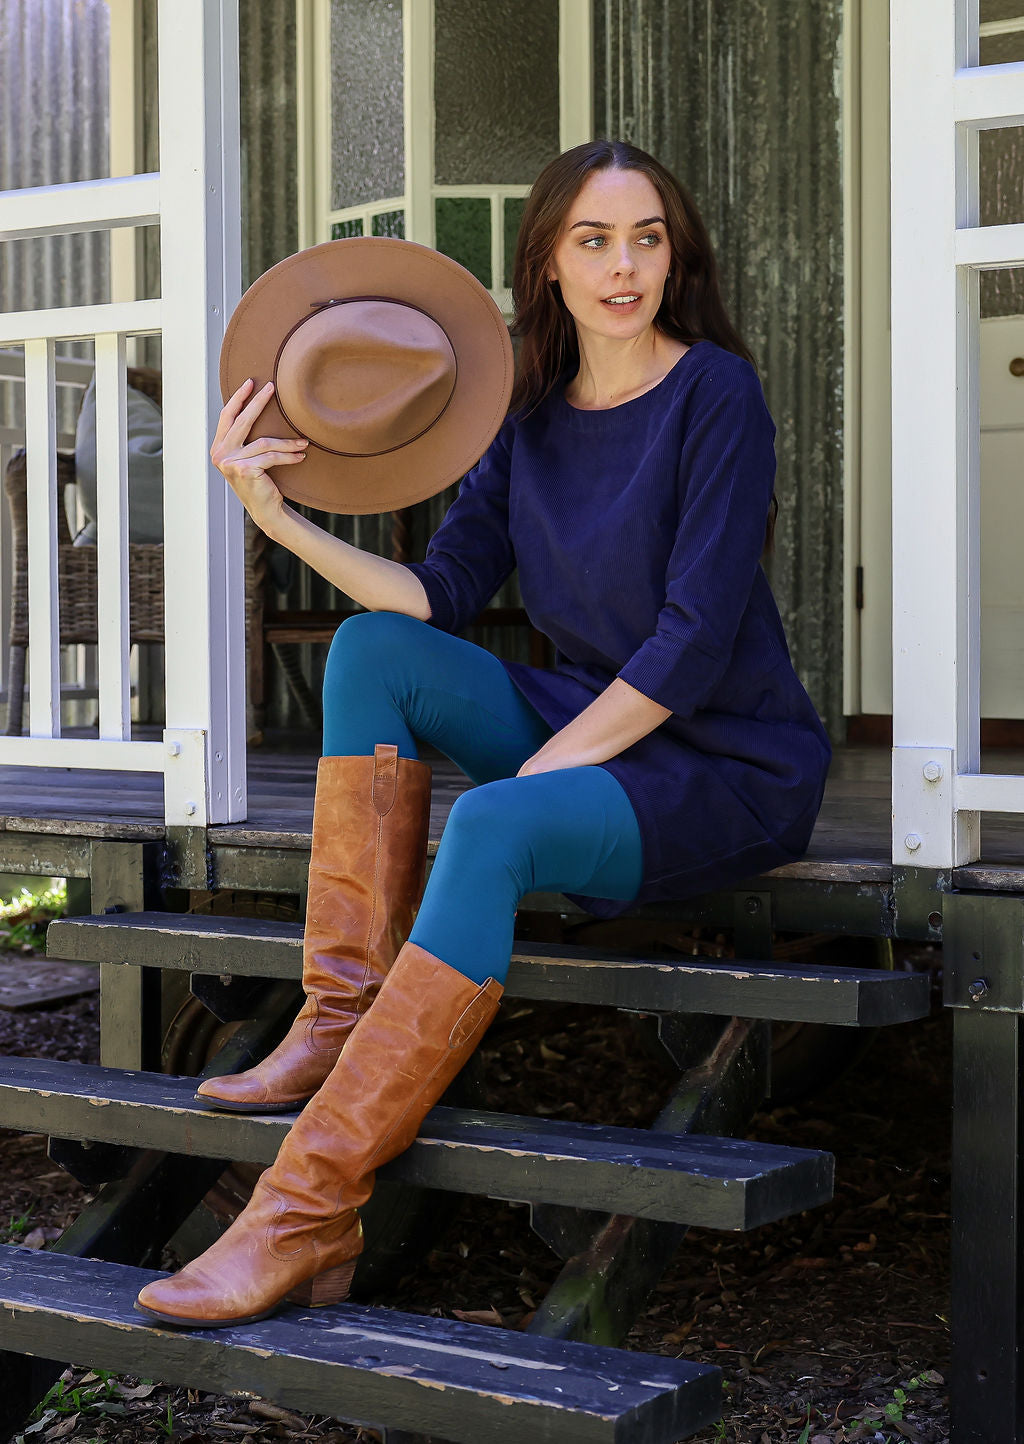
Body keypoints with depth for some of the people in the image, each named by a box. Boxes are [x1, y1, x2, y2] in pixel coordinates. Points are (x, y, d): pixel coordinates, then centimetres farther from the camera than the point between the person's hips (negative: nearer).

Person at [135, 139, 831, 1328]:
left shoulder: (715, 394, -11)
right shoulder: (533, 418, 8)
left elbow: (697, 637, -18)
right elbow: (440, 594, 0)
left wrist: (537, 770, -20)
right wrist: (281, 518, -12)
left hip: (731, 770, -7)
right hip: (583, 729, 7)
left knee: (494, 828, -34)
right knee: (373, 649, -11)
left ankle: (304, 1217, -36)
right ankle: (343, 1022, -15)